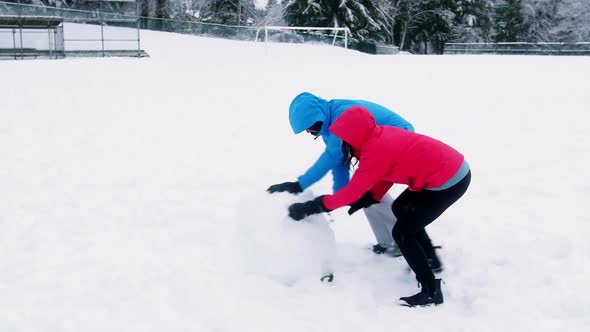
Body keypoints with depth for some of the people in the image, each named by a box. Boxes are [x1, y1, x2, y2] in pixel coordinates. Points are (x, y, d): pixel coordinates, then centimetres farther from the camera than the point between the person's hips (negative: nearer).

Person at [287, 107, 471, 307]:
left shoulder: (376, 152, -22)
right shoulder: (381, 135, 4)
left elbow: (352, 191, -16)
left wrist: (313, 206, -10)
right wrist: (370, 197, 10)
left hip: (449, 182, -9)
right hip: (453, 167, 10)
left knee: (402, 233, -1)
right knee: (400, 209, 25)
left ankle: (432, 292, 2)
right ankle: (431, 259, 37)